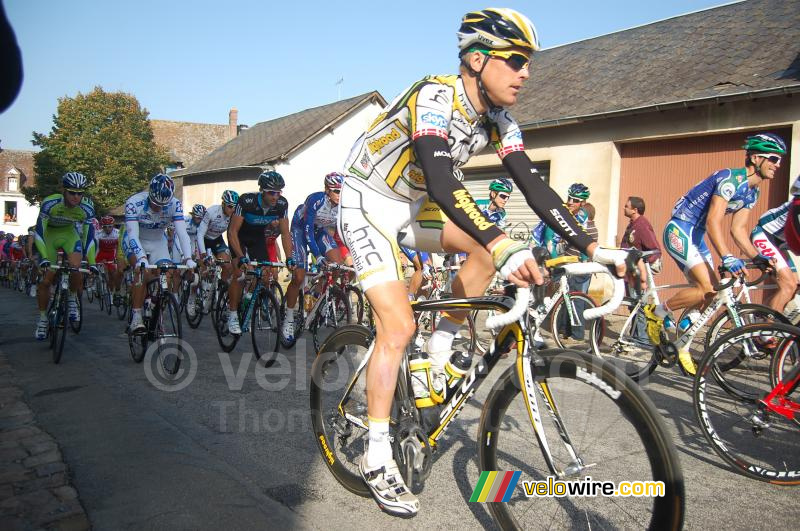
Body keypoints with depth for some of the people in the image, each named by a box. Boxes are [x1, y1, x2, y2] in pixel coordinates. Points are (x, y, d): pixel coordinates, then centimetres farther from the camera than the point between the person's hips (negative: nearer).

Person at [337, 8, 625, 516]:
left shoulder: (498, 119, -4)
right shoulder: (434, 98, -27)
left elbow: (532, 185, -7)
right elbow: (440, 184, -42)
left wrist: (592, 247, -14)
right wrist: (505, 245, -54)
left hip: (411, 206, 7)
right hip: (367, 205, -7)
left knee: (492, 242, -8)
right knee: (399, 326, -15)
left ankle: (441, 347, 6)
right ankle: (377, 459, -2)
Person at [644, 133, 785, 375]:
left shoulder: (752, 192, 10)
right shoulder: (732, 179, -19)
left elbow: (738, 230, 10)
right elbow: (713, 223, -28)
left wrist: (758, 257, -3)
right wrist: (727, 258, -38)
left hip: (696, 236, 10)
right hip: (679, 231, -10)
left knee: (710, 294, 4)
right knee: (707, 289, -20)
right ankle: (657, 312, -2)